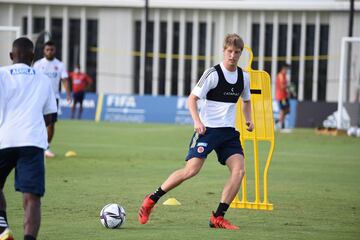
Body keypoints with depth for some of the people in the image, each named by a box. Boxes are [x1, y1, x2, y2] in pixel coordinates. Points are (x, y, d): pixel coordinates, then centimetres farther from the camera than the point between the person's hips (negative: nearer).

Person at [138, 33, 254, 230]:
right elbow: (192, 98, -8)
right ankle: (151, 200, -1)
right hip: (208, 128, -6)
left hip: (228, 131, 6)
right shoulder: (213, 74, -9)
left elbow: (246, 101, 27)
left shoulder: (243, 77, 9)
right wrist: (197, 121, -23)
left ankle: (218, 218, -8)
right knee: (191, 169, -16)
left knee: (239, 169, -13)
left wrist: (248, 119, 9)